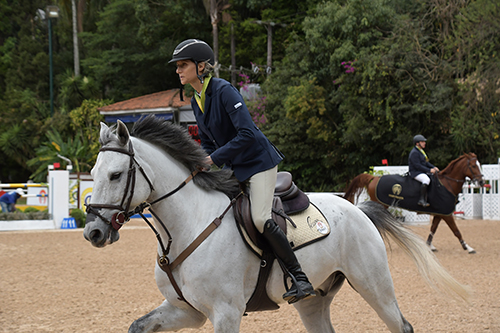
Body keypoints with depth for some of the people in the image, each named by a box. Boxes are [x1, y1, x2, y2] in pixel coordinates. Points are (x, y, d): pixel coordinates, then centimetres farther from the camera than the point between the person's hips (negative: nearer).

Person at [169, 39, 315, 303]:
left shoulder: (224, 91, -20)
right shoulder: (196, 101, 6)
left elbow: (247, 134, -28)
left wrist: (214, 159, -26)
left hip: (258, 161, -9)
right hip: (232, 168, 9)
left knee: (260, 218, -23)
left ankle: (300, 278, -16)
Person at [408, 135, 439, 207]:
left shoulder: (421, 151, 17)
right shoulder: (414, 153, -16)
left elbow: (426, 162, 21)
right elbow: (417, 166, -22)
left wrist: (434, 167, 4)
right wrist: (429, 170, -22)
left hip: (422, 172, 11)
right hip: (415, 172, -11)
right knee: (426, 179, -35)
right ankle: (422, 200, -36)